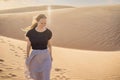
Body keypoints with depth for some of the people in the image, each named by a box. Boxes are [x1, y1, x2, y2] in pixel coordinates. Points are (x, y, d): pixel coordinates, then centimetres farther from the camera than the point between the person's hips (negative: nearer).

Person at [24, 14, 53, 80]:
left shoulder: (48, 32, -7)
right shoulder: (30, 32, -12)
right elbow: (28, 46, -1)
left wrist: (50, 56, 15)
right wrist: (27, 57, 7)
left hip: (45, 56, 0)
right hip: (34, 56, 0)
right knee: (36, 74, 19)